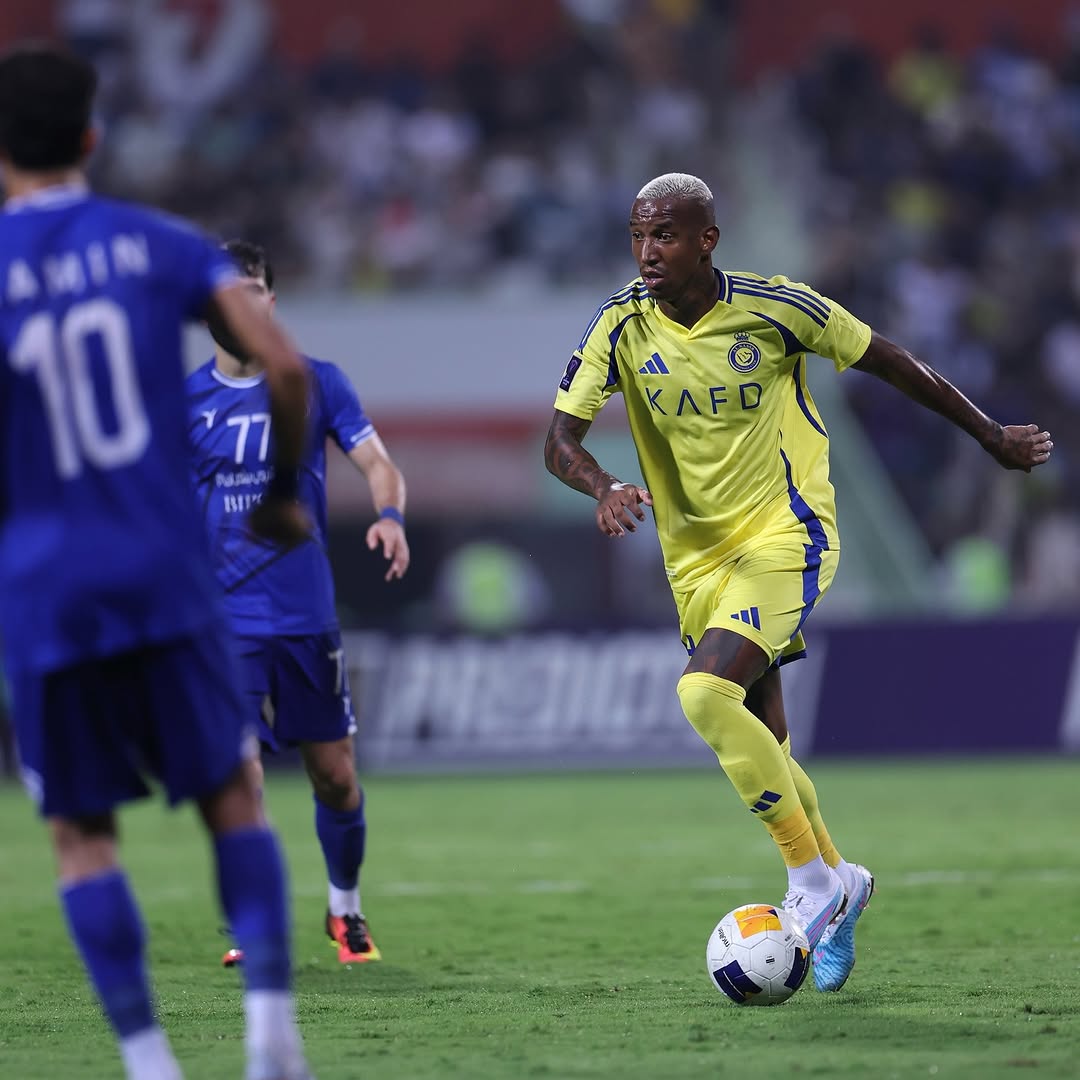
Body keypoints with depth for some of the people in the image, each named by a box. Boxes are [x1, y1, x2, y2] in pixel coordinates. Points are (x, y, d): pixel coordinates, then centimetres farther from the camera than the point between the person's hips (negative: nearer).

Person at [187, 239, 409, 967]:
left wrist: (390, 514, -27)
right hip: (226, 620, -1)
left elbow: (377, 462, -5)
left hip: (308, 614, 1)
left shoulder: (316, 383, 1)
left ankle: (346, 908, 28)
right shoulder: (186, 399, 3)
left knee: (335, 775, 5)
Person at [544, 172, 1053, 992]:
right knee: (762, 744, 11)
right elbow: (560, 438, -8)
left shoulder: (774, 308, -13)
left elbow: (889, 363, -1)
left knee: (706, 693, -26)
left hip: (786, 534, -5)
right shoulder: (623, 325, -6)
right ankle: (837, 884, 35)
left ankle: (814, 876, -13)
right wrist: (604, 486, -31)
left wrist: (992, 436, 8)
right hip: (696, 555, 5)